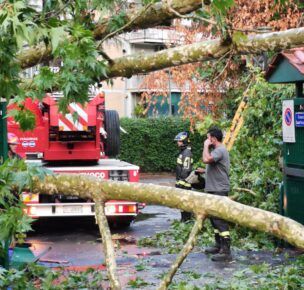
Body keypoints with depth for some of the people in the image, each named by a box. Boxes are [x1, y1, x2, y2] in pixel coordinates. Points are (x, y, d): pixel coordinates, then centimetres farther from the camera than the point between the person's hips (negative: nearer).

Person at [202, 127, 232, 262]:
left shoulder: (220, 151, -15)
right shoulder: (217, 150, 18)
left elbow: (206, 159, -30)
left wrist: (206, 146, -17)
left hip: (219, 190, -11)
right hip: (214, 190, 11)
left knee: (220, 220, -13)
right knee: (214, 218, 18)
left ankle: (226, 252, -14)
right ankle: (218, 245, 29)